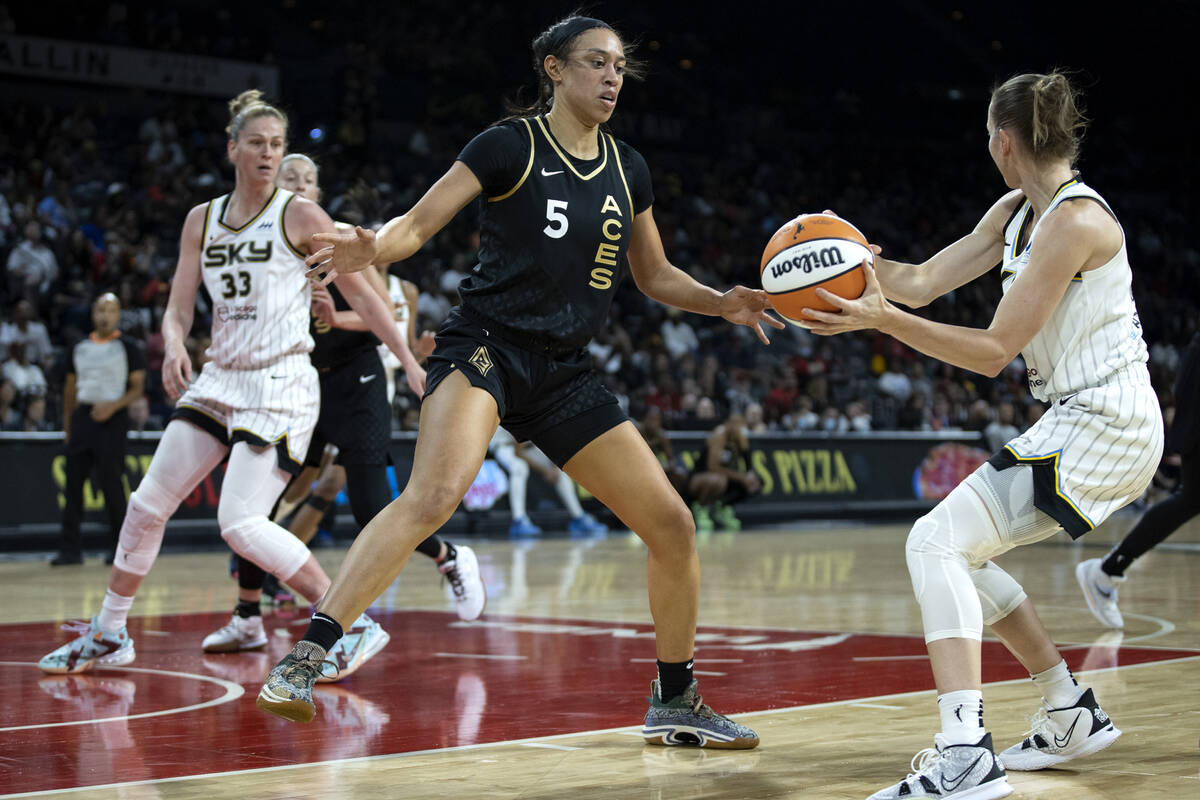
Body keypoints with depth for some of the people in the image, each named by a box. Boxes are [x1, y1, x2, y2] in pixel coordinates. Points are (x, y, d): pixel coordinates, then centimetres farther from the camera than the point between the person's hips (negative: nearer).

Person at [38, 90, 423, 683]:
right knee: (148, 503, 8)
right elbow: (179, 307, 8)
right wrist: (174, 346, -14)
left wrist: (410, 361, -6)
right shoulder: (202, 220, 9)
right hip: (219, 379, 6)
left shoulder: (300, 216, -6)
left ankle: (356, 626, -11)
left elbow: (360, 293, -3)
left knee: (240, 523, -19)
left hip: (280, 385, -6)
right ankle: (107, 636, 25)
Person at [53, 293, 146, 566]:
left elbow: (138, 387, -3)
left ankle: (121, 546, 6)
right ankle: (70, 548, 6)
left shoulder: (128, 347, 0)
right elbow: (70, 387, 19)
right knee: (73, 481, 1)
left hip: (112, 420, -5)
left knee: (111, 482, -6)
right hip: (82, 416, 5)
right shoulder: (80, 348, 14)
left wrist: (113, 406, -17)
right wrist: (67, 421, 14)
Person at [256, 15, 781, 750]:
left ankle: (675, 703, 20)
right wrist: (370, 249, -28)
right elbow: (418, 224, -7)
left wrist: (722, 304, 4)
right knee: (436, 492, -33)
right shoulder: (512, 145, -3)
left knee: (673, 525, 3)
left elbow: (655, 276, 23)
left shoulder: (627, 168, 12)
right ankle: (304, 660, -30)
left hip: (564, 371, 6)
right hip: (486, 344, -6)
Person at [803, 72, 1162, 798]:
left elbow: (994, 353, -20)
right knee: (960, 553, 17)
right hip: (1079, 422, 10)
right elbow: (924, 281, 10)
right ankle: (1073, 718, 25)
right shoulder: (1019, 213, 11)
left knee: (937, 542, -19)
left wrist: (884, 320, -26)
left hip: (1103, 427, -10)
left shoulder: (1074, 221, -18)